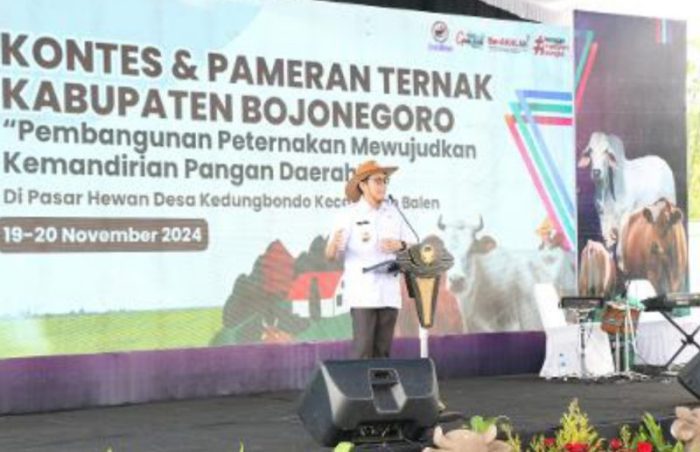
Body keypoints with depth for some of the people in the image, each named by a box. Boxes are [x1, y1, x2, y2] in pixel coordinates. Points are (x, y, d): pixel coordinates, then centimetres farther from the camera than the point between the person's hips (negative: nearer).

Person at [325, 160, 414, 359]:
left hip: (389, 293, 4)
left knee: (383, 351, 5)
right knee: (363, 350, -10)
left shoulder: (393, 212, 11)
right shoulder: (349, 214, -2)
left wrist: (399, 245, -6)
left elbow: (410, 245, 17)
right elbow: (330, 255, -6)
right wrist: (334, 245, -30)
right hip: (362, 294, -4)